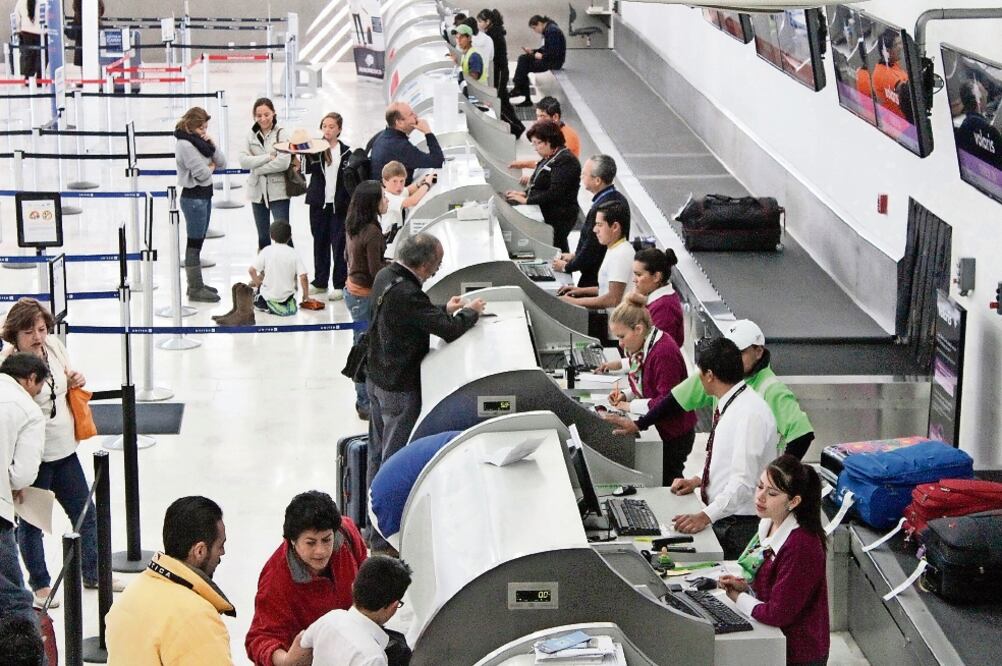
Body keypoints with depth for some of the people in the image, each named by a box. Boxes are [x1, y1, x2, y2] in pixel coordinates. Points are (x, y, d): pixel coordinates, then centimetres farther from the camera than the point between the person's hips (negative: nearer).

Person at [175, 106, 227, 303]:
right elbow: (202, 173, -21)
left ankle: (196, 284, 23)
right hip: (193, 197, -9)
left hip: (204, 195, 9)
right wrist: (211, 166, 0)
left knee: (198, 242, 15)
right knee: (194, 243, -4)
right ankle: (195, 289, 0)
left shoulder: (199, 140, 11)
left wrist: (211, 144, -4)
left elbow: (222, 163, 8)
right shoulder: (185, 144, -16)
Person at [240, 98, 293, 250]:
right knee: (263, 237, 14)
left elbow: (284, 162, -18)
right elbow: (243, 160, -7)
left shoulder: (281, 134, -7)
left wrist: (258, 169, -11)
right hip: (257, 191, 5)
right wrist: (269, 157, -15)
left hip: (278, 191, -5)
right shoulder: (251, 135, 5)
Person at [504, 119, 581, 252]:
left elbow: (554, 193, -22)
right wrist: (525, 194, 4)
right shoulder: (548, 158, 13)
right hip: (545, 216, 9)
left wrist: (527, 200, -17)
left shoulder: (565, 161, -17)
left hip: (558, 219, -9)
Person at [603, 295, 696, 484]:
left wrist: (631, 406, -20)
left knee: (666, 484, -2)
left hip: (673, 436, -9)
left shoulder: (664, 352, -25)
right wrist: (625, 397, 2)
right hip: (655, 428, 9)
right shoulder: (641, 348, 7)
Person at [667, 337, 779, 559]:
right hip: (721, 520, 8)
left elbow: (743, 482, -27)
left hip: (742, 528, -8)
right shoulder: (729, 406, 9)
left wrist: (706, 516, -34)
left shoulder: (749, 413, -20)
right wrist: (698, 481, 10)